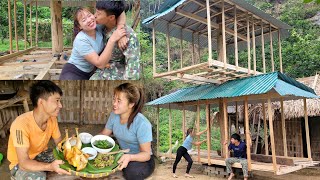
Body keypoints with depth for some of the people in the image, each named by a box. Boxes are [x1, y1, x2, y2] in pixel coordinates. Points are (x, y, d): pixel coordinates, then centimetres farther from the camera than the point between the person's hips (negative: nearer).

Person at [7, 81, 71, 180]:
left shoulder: (52, 119, -13)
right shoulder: (21, 124, -32)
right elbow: (24, 162, -34)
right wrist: (50, 166, -50)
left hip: (41, 155, 5)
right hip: (20, 164, -5)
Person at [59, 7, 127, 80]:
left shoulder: (100, 27, -10)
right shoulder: (80, 40, -24)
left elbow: (121, 13, -7)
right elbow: (100, 64, -29)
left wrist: (121, 30, -26)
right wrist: (113, 39, -34)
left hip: (91, 72, 6)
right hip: (73, 73, -6)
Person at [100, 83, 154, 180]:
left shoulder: (142, 124, -27)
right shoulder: (114, 115, -7)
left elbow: (146, 154, -23)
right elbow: (104, 134, 4)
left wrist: (130, 157, -42)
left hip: (141, 159, -5)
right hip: (123, 154, 6)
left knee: (131, 172, -36)